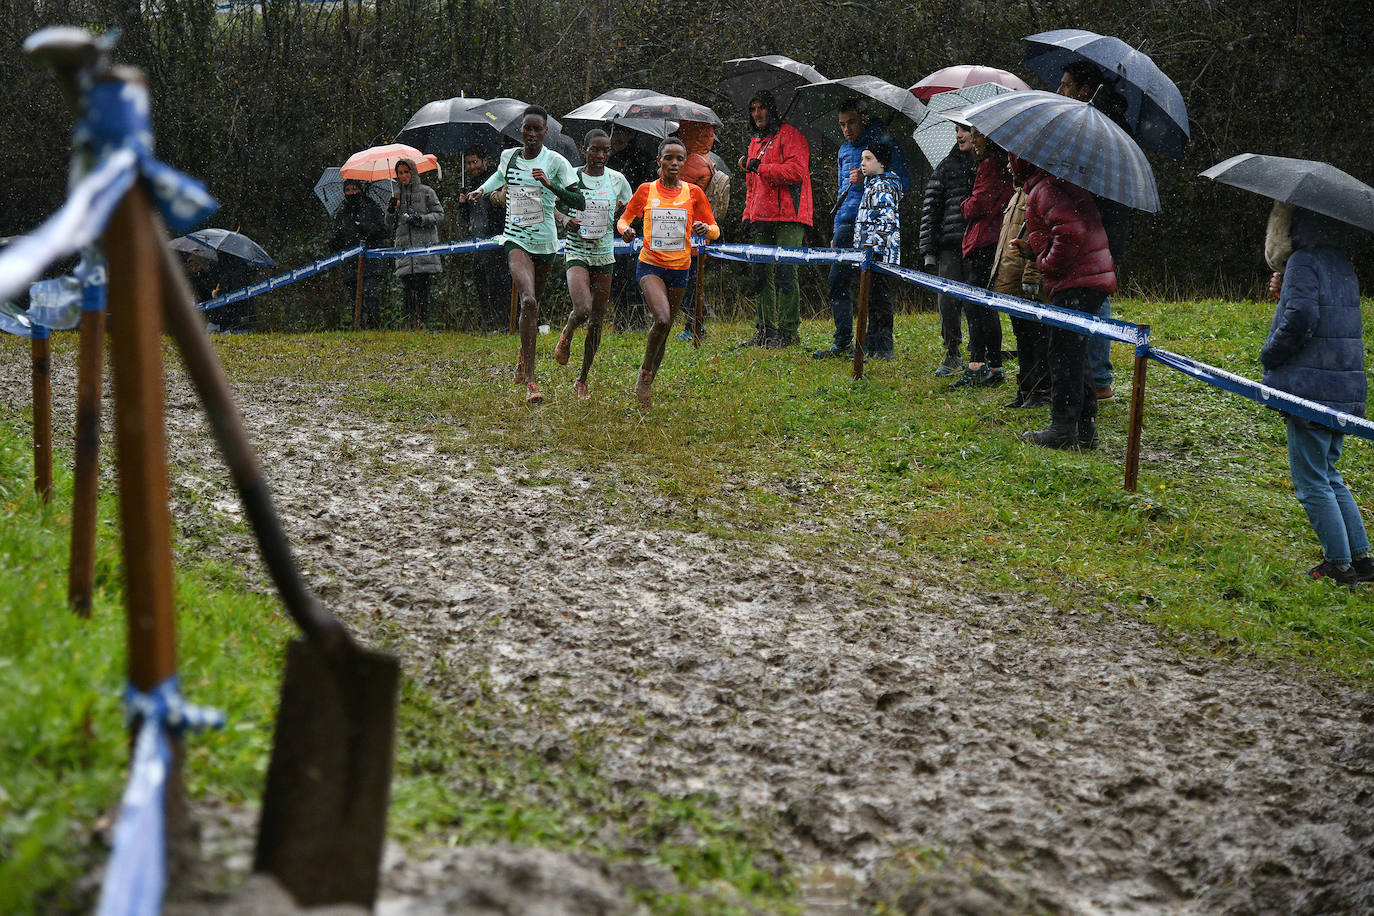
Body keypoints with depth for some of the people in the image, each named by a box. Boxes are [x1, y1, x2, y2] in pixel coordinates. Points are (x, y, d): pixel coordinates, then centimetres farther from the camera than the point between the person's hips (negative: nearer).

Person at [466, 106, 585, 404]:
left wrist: (549, 185, -23)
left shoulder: (555, 162, -4)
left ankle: (523, 359, 45)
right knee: (528, 300, -23)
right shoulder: (508, 156, 6)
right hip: (516, 240, 0)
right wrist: (482, 190, 20)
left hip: (545, 242, 0)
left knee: (533, 303, 14)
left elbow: (580, 202, -12)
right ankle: (530, 380, -27)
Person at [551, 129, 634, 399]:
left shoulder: (617, 180, 3)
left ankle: (582, 381, 18)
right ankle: (566, 335, 12)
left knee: (596, 321, 4)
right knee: (582, 310, -24)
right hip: (576, 252, -3)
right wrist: (566, 223, -11)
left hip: (604, 254, 3)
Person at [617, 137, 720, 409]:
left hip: (680, 269, 2)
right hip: (650, 266, -2)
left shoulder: (693, 193, 1)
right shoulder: (646, 191, 0)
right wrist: (625, 229, -12)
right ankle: (645, 373, -2)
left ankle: (647, 384, 27)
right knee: (662, 320, -24)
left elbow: (715, 230, 5)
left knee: (664, 328, 9)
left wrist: (705, 229, -19)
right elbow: (624, 218, 12)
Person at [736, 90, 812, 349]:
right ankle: (765, 330, 9)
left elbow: (797, 170, -17)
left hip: (788, 216, -8)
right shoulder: (755, 142, 23)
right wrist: (748, 216, 19)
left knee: (784, 272, -10)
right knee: (761, 274, 5)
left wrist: (761, 167, -13)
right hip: (761, 219, 8)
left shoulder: (789, 135, -3)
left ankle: (789, 332, -7)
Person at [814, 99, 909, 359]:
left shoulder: (883, 145, -2)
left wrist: (867, 178, -23)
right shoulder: (844, 150, 20)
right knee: (838, 282, 4)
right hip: (847, 224, 7)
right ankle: (842, 342, 11)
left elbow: (901, 181, -11)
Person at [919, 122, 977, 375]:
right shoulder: (946, 167, 9)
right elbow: (930, 208, 8)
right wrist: (928, 250, 1)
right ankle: (952, 353, 7)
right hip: (951, 245, 1)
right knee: (948, 301, -6)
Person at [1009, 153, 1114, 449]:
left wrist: (1049, 264, -13)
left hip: (1076, 282, -11)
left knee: (1064, 354, -7)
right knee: (1074, 354, 15)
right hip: (1091, 279, 11)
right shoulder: (1060, 181, 19)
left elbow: (1071, 232, -27)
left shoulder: (1046, 188, -14)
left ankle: (1063, 430, -4)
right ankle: (1085, 429, 18)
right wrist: (1031, 247, 18)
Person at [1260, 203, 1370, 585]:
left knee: (1311, 481, -1)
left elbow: (1300, 320, -22)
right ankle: (1360, 557, 17)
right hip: (1346, 390, 9)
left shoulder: (1303, 261, -12)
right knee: (1328, 475, 19)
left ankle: (1339, 563, -1)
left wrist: (1269, 355, -8)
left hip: (1310, 388, -9)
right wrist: (1286, 291, 9)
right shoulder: (1342, 264, 15)